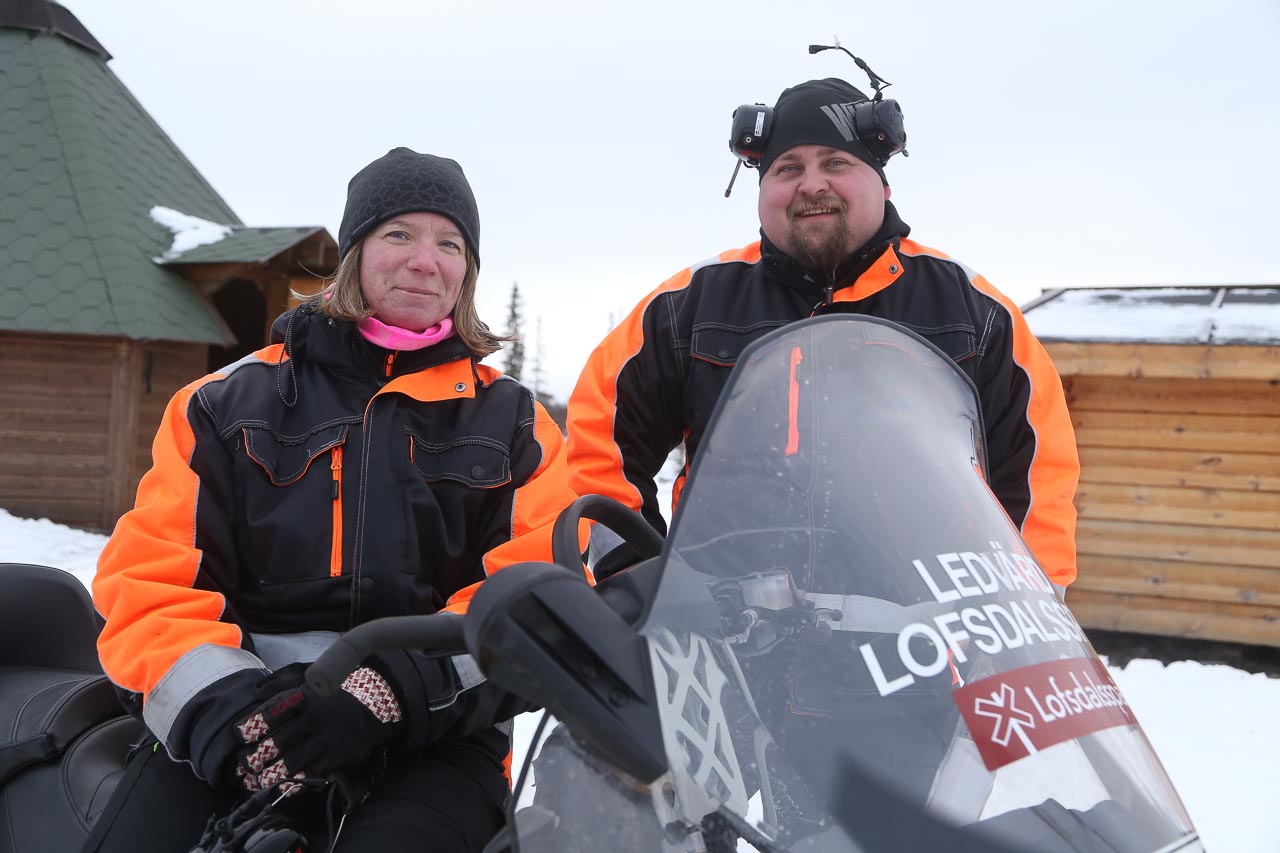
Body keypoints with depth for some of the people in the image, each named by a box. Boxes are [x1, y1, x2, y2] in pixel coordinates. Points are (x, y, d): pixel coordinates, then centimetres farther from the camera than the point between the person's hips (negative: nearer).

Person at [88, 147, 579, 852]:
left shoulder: (515, 424, 12)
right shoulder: (227, 403, 14)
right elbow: (149, 575, 7)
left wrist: (391, 694, -18)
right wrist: (215, 699, -15)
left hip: (432, 738, -1)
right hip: (245, 727, 2)